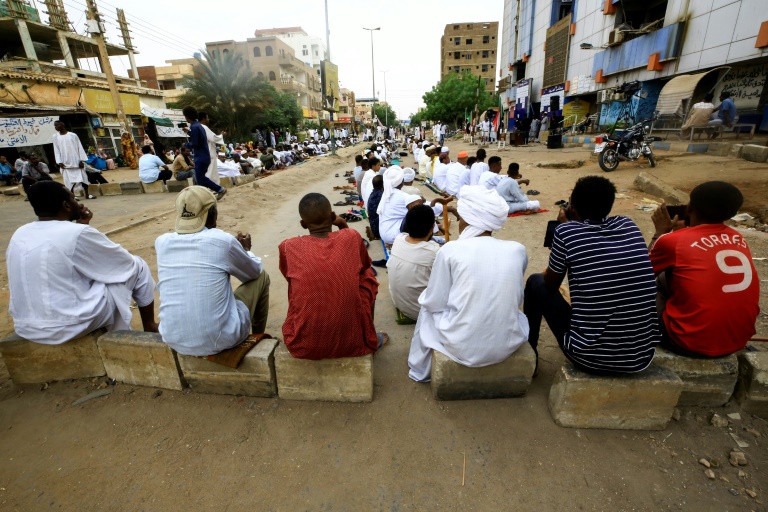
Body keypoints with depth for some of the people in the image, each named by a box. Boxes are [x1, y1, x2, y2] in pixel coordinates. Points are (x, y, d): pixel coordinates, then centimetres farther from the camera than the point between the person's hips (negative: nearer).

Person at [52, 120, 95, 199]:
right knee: (70, 180, 1)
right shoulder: (55, 137, 7)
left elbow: (80, 148, 1)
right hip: (65, 163, 1)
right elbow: (56, 151, 6)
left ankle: (87, 195, 12)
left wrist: (81, 160, -5)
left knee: (83, 177, 2)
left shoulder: (73, 135, 2)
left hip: (76, 162, -1)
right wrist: (59, 162, -4)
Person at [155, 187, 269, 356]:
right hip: (220, 340, -5)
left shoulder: (162, 242, 0)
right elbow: (255, 271, 5)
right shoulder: (223, 241, -13)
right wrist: (245, 249, 26)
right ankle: (257, 337, 33)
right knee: (261, 277, 15)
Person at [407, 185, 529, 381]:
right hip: (508, 346, 3)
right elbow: (516, 298, 12)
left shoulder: (451, 250, -12)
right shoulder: (518, 250, -3)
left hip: (461, 347, -3)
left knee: (427, 307, 26)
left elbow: (434, 303, -4)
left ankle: (420, 371, 40)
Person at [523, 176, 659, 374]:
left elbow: (550, 284, 4)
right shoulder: (628, 225, 3)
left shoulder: (566, 232, -11)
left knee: (536, 282, 12)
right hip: (642, 357, 5)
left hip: (590, 358, -5)